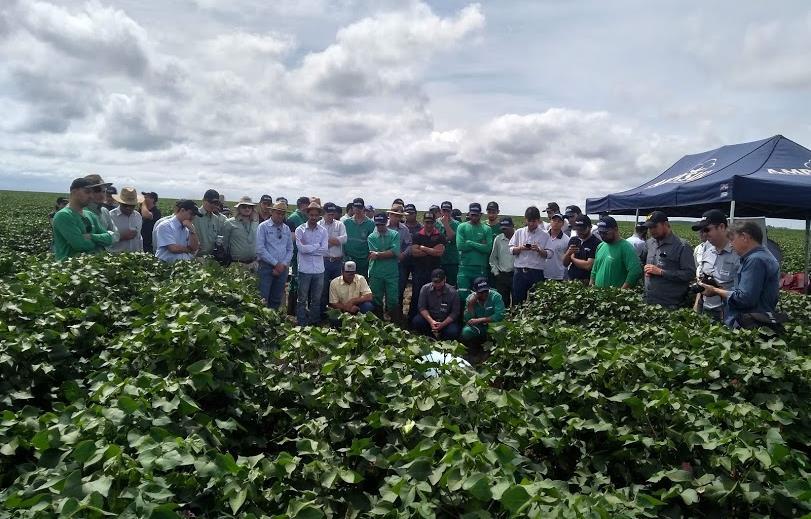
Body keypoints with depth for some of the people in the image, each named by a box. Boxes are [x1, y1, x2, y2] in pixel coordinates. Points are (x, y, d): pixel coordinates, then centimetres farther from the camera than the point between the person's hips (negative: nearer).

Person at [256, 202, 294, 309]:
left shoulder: (287, 229, 12)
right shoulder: (263, 227, -3)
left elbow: (290, 249, 12)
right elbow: (260, 249, -11)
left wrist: (283, 264, -4)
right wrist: (276, 263, -12)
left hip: (283, 268, 5)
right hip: (267, 266, -5)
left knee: (277, 300, 11)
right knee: (263, 299, -6)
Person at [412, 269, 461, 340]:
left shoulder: (452, 292, -14)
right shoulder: (425, 288, -10)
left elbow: (455, 312, -10)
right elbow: (422, 307, -9)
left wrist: (442, 324, -24)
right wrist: (431, 321, -25)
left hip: (446, 321, -1)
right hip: (429, 318, 1)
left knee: (453, 332, -30)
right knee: (416, 322, -27)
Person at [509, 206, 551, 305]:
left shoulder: (544, 235, 3)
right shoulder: (519, 232, 10)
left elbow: (549, 254, -1)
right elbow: (511, 250, 8)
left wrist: (539, 250, -18)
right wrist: (520, 248, -11)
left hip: (537, 273, -2)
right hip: (519, 271, 2)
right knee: (517, 300, 6)